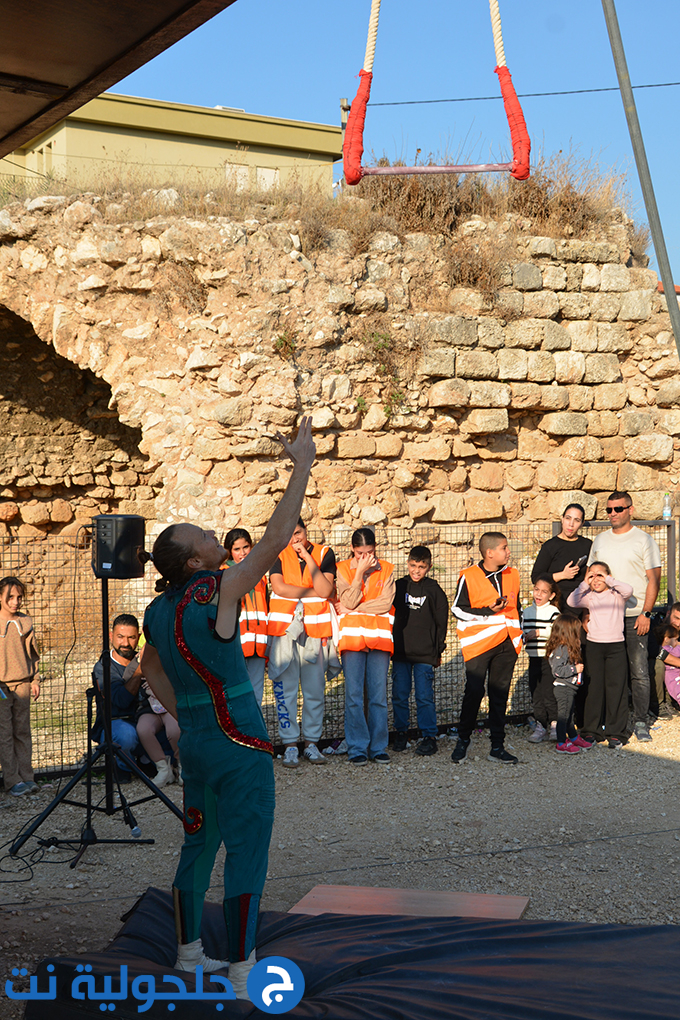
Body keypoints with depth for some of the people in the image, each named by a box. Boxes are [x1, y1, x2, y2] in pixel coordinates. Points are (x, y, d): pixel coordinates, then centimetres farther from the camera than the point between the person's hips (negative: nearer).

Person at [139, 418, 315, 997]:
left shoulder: (159, 611, 4)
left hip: (196, 740, 8)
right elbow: (277, 538, -20)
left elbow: (151, 668, 20)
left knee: (199, 845, 19)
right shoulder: (215, 593, -18)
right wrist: (303, 465, -15)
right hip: (240, 745, -8)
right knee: (246, 856, -2)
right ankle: (243, 976, 2)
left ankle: (190, 955, 30)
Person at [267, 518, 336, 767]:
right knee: (285, 689, -1)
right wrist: (313, 591, -8)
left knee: (315, 689, 4)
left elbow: (325, 591, -10)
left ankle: (311, 743, 15)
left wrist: (308, 557, -12)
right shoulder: (279, 554, 4)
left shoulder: (324, 553, 3)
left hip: (314, 630, 1)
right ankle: (290, 745, 6)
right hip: (283, 628, -1)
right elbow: (279, 587, -10)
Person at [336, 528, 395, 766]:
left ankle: (378, 747, 10)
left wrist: (352, 609, -6)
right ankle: (357, 748, 2)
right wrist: (360, 572, -10)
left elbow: (386, 603, -3)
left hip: (379, 638, 1)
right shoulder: (343, 569, 5)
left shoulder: (386, 570, 9)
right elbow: (350, 601, -8)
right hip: (352, 636, -1)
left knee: (379, 694, 1)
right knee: (353, 695, -4)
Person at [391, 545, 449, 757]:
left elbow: (441, 622, 7)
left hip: (425, 653, -2)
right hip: (400, 652, 2)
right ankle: (400, 733, 18)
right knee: (399, 695, 5)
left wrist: (438, 650, 5)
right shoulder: (398, 587, 6)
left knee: (424, 697, -3)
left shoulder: (434, 590, 2)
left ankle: (429, 737, 3)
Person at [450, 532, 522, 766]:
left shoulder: (512, 575, 12)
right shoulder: (469, 576, -5)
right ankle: (462, 741, 9)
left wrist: (518, 635, 19)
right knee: (474, 692, -8)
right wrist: (488, 611, -14)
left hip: (506, 643, 5)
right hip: (479, 643, -5)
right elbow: (457, 609, -6)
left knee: (500, 694, 6)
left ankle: (497, 747, 12)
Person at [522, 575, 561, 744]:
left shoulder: (553, 611, -6)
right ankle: (541, 726, 16)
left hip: (549, 659, -6)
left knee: (549, 694, -6)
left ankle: (555, 724, 8)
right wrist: (522, 638, -1)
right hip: (534, 659, 6)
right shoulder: (527, 612, 12)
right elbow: (523, 632, 20)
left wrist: (538, 633, -20)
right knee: (536, 693, 8)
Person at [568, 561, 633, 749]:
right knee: (594, 688, 4)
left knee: (616, 688, -1)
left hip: (616, 644, -2)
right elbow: (572, 602, -6)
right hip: (594, 644, 2)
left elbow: (628, 590, -17)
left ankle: (615, 733, 5)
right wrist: (585, 584, -4)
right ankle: (591, 731, 12)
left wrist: (608, 580, -10)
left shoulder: (616, 595, 3)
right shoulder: (589, 597, 8)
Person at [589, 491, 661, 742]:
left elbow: (654, 579, -3)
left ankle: (641, 722, 3)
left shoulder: (644, 540, 1)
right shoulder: (600, 540, 14)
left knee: (639, 672, -5)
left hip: (634, 617, -4)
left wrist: (646, 613, -12)